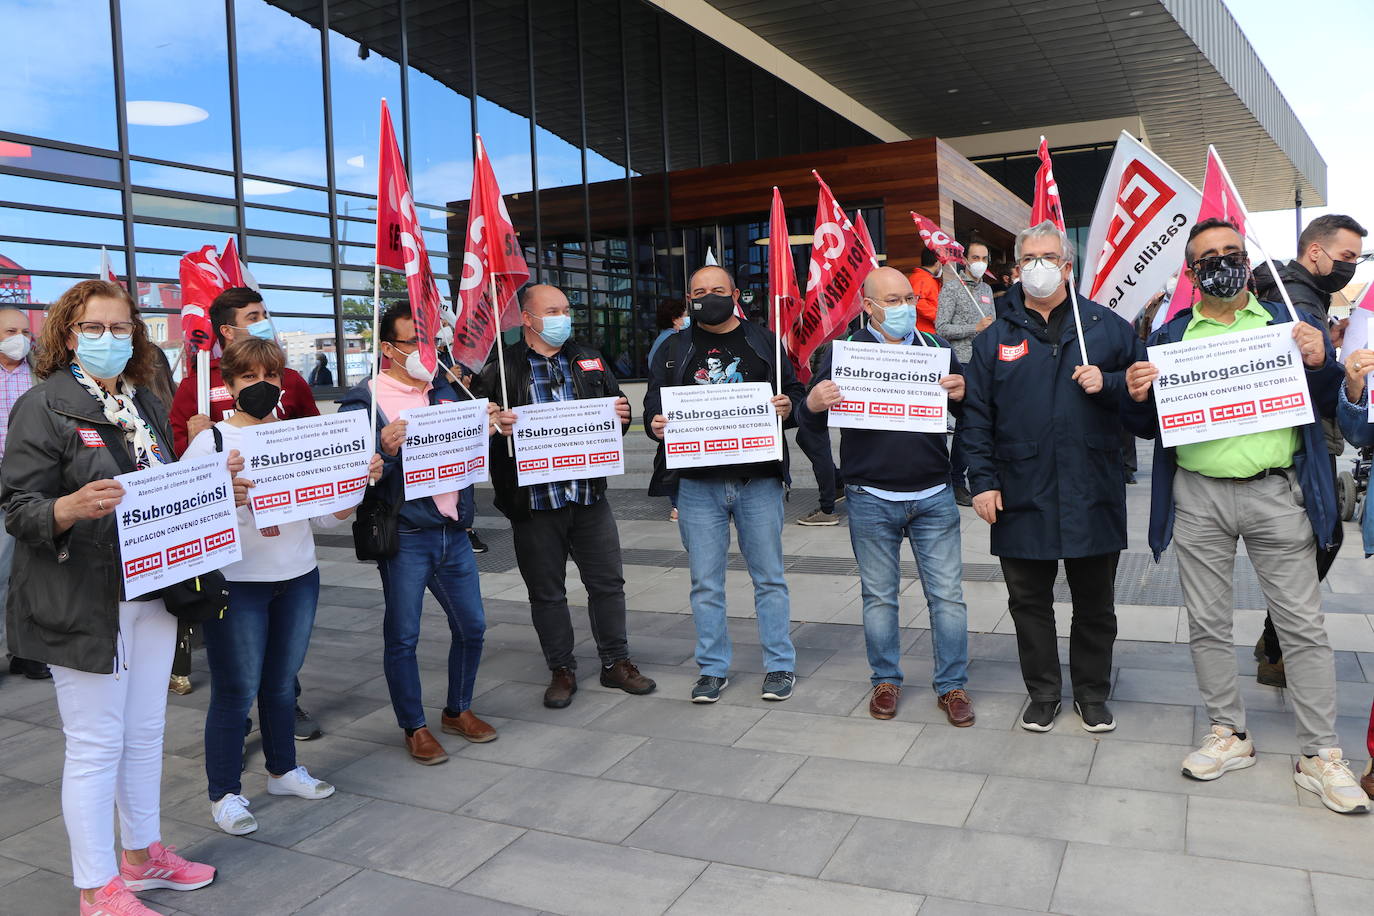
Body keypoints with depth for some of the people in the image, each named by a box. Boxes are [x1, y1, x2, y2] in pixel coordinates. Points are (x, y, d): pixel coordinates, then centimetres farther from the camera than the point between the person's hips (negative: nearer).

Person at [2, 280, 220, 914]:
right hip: (84, 603, -7)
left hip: (151, 591, 7)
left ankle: (141, 855, 33)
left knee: (145, 732, 16)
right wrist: (70, 509, -32)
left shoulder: (146, 404, 13)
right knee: (95, 745, 2)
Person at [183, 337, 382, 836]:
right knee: (235, 690, 3)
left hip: (299, 578, 4)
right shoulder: (211, 442, -7)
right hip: (235, 583, -4)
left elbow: (330, 515, 8)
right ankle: (224, 794, 19)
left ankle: (283, 769, 35)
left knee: (282, 681, 18)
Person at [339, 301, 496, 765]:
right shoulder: (364, 400, -7)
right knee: (402, 636, 4)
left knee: (471, 626, 12)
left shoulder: (445, 390, 11)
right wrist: (385, 451, -30)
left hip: (452, 530, 6)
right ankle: (415, 727, 21)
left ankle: (458, 711, 33)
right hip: (404, 535, -5)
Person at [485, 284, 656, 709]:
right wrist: (498, 427, -27)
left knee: (608, 582, 9)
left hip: (589, 495, 3)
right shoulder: (502, 366, -2)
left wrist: (621, 416, -7)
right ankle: (561, 670, 24)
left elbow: (616, 411, 16)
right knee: (547, 591, 8)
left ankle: (616, 662, 25)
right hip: (534, 499, -3)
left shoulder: (589, 360, 12)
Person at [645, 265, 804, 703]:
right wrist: (655, 425, -13)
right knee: (706, 583, 7)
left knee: (769, 577, 8)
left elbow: (795, 389, 8)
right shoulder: (674, 349, 9)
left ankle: (780, 665, 21)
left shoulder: (763, 340, 6)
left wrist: (789, 405, -15)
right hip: (698, 485, 1)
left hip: (759, 481, -1)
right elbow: (654, 404, 9)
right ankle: (713, 668, 20)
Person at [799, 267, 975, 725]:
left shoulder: (937, 347, 6)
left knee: (947, 595, 5)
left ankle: (952, 685, 19)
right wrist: (813, 403, -23)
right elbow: (807, 420, 1)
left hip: (934, 497, 2)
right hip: (872, 501, -1)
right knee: (879, 596, 10)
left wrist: (961, 395, -15)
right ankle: (886, 681, 26)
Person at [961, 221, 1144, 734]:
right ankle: (1042, 693, 26)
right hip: (1022, 495, 0)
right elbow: (977, 416, 2)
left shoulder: (1106, 326, 5)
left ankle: (1093, 693, 30)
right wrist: (983, 481, -5)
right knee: (1029, 601, 10)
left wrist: (1108, 382, -12)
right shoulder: (996, 337, 4)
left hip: (1093, 493, 0)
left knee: (1095, 603, 12)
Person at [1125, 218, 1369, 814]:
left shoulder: (1289, 322, 8)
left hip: (1275, 493, -1)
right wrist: (1137, 396, -11)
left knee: (1302, 624, 2)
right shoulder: (1170, 336, 9)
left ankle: (1320, 754, 14)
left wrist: (1319, 365, -12)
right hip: (1198, 498, 1)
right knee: (1207, 622, 9)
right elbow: (1149, 427, 10)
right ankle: (1229, 733, 24)